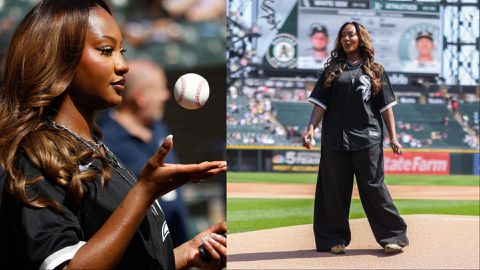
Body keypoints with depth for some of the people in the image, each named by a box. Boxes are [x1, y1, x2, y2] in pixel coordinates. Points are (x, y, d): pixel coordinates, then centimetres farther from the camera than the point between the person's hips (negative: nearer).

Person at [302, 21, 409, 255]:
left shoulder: (374, 71, 10)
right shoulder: (332, 70, 12)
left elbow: (385, 106, 8)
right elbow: (320, 104, 7)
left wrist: (393, 137, 1)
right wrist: (310, 129, -8)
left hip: (367, 139, -2)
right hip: (335, 139, 2)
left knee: (374, 187, -4)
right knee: (335, 190, 4)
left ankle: (393, 236, 2)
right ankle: (336, 239, 13)